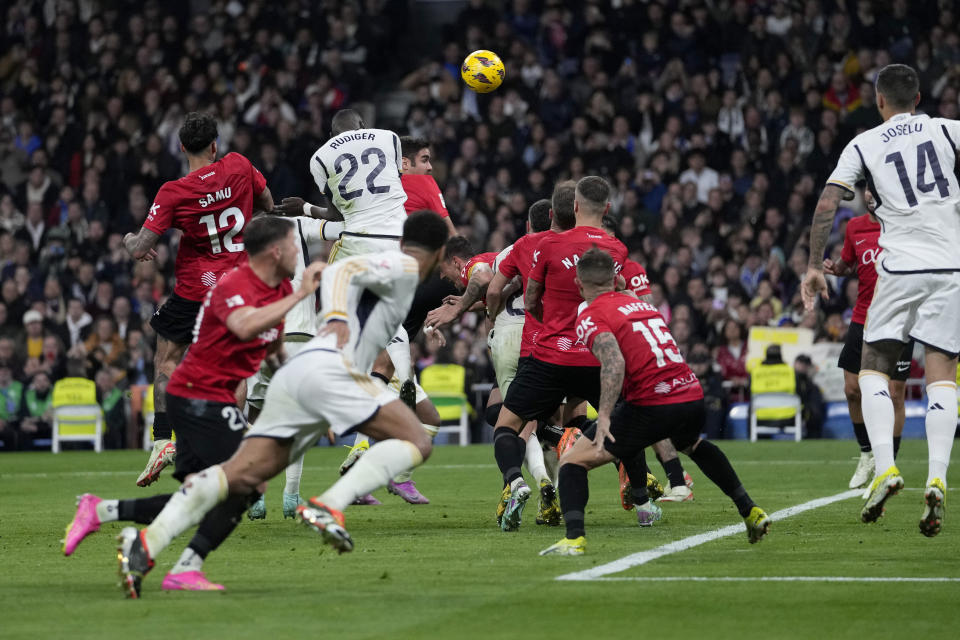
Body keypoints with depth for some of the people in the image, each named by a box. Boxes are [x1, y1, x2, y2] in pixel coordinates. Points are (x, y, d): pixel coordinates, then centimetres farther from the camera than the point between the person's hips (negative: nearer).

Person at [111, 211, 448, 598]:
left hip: (292, 374, 8)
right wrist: (337, 317, -24)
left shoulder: (394, 270, 33)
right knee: (416, 442, -7)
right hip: (328, 366, -8)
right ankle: (329, 507, -26)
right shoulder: (404, 267, 7)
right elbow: (342, 271, -10)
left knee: (241, 475, -6)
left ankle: (148, 542, -23)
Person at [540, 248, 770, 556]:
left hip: (652, 407, -7)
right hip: (692, 393, 7)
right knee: (694, 446, 41)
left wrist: (604, 415, -26)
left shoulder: (590, 317, -2)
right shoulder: (642, 304, 20)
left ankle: (574, 539, -16)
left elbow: (614, 363, -20)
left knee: (572, 461, 2)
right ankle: (750, 510, 43)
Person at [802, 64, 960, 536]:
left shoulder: (864, 146, 7)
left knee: (874, 367, 11)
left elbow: (827, 204, 0)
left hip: (901, 267, -1)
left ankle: (884, 467, -7)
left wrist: (814, 266, 5)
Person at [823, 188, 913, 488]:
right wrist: (834, 268, 0)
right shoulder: (855, 227, 8)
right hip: (862, 320, 4)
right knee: (852, 390, 3)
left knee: (894, 395, -3)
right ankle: (867, 455, 25)